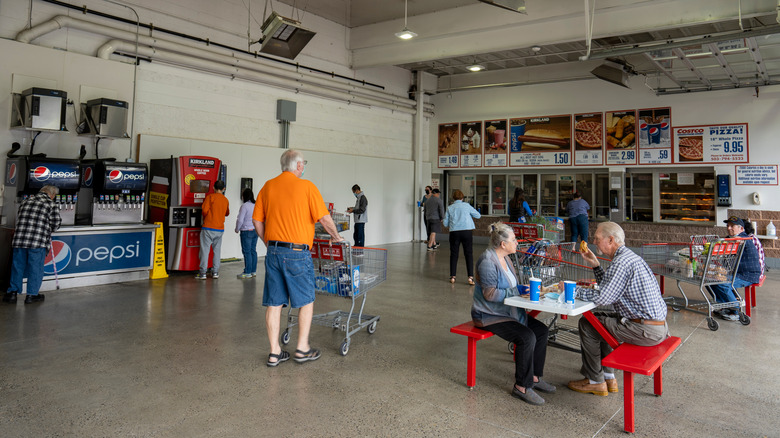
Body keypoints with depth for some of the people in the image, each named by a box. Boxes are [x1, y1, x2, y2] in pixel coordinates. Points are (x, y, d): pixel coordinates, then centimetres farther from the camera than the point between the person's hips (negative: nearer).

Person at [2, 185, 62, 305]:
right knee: (35, 268, 5)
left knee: (17, 267, 14)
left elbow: (18, 219, 21)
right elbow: (55, 223, 0)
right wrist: (47, 231, 20)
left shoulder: (26, 201, 16)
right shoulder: (51, 204, 0)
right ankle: (31, 295, 11)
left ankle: (13, 292, 20)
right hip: (39, 242, -5)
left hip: (19, 240, 5)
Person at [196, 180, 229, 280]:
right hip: (220, 228, 4)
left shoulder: (210, 196, -6)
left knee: (205, 250, 0)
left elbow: (205, 209, -11)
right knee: (217, 250, 11)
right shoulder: (226, 200, 9)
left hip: (208, 227, -4)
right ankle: (215, 272, 12)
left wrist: (205, 219, 8)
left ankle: (202, 273, 0)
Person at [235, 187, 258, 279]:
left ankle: (247, 272, 1)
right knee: (253, 251, 12)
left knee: (247, 252, -2)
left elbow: (240, 220, -15)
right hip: (255, 230, 7)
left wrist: (237, 229, 1)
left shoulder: (245, 206, -15)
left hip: (246, 231, -7)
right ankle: (253, 271, 17)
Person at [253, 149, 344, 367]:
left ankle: (274, 352, 14)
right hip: (297, 253, -5)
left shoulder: (267, 187, 8)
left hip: (273, 251, 5)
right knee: (306, 301, 10)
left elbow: (257, 220, 9)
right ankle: (303, 349, 15)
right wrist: (335, 236, 6)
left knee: (274, 302, 8)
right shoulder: (306, 187, -7)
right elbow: (324, 218, -10)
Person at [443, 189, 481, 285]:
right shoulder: (466, 205, 4)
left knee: (454, 254, 10)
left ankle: (452, 277, 14)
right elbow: (478, 215, 10)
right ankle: (470, 277, -4)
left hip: (454, 232, 1)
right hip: (467, 231, -1)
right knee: (468, 254, 3)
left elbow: (445, 223, 8)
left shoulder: (449, 208, 7)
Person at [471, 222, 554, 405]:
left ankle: (534, 377, 11)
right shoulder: (488, 261, -20)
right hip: (489, 316, -10)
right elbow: (490, 294, -24)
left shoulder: (504, 258, 10)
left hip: (509, 311, 10)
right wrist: (518, 293, -20)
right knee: (527, 337, -24)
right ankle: (521, 386, -10)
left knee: (541, 331, 0)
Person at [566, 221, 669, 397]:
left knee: (587, 324, -1)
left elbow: (602, 298, -23)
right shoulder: (629, 256, 14)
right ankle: (608, 378, 27)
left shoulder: (622, 262, -19)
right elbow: (609, 288, 22)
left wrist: (572, 289, -11)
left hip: (646, 330, -10)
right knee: (600, 320, 24)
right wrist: (595, 265, 16)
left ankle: (595, 381, 11)